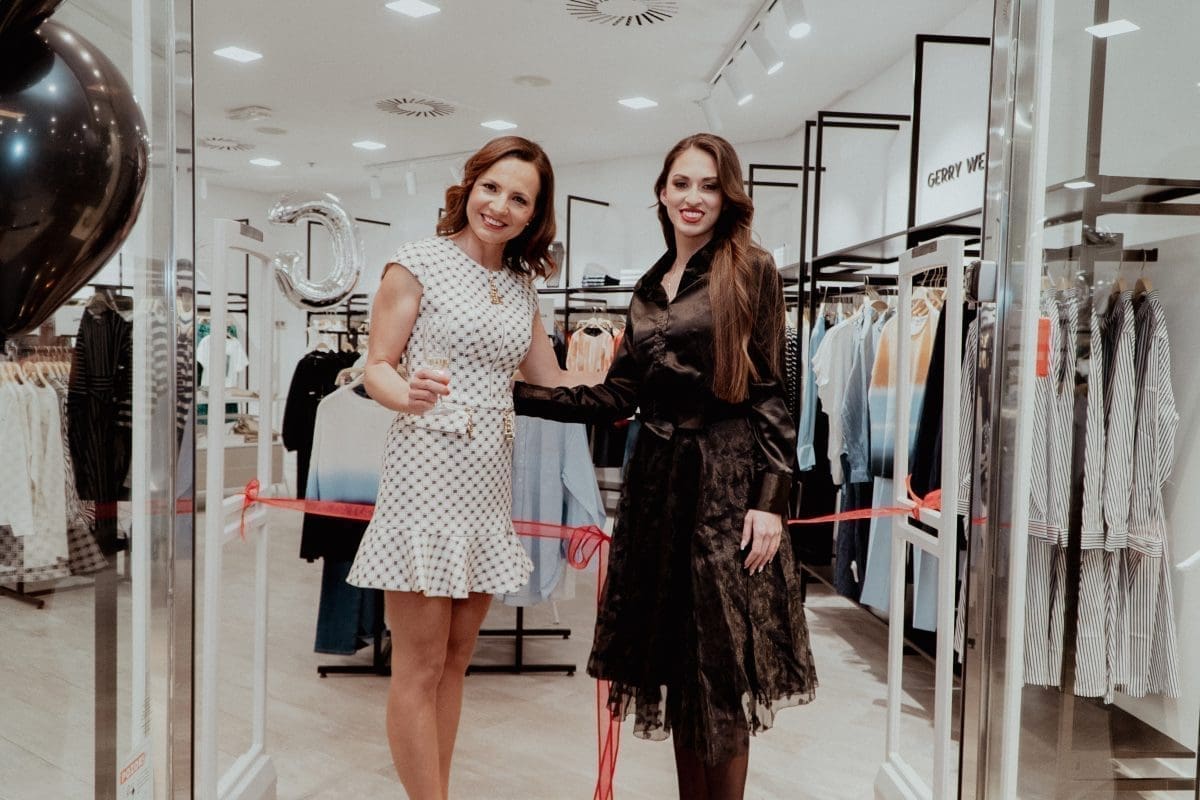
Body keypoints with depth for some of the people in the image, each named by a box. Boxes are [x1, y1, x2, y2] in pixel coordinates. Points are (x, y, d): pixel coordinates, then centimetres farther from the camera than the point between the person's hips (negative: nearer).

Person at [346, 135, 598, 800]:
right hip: (426, 470, -6)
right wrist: (410, 395, -26)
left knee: (455, 658, 13)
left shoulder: (521, 284, 14)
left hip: (488, 479, 6)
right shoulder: (418, 263, -2)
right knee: (419, 665, 0)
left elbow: (552, 383, 17)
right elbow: (376, 369, -6)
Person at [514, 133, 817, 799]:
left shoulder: (751, 272, -1)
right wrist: (519, 393, 5)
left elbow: (772, 395, -6)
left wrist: (771, 499, -13)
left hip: (727, 481, -5)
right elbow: (618, 398, 10)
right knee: (674, 663, 10)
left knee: (722, 670, 2)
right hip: (657, 481, 5)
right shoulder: (647, 290, 15)